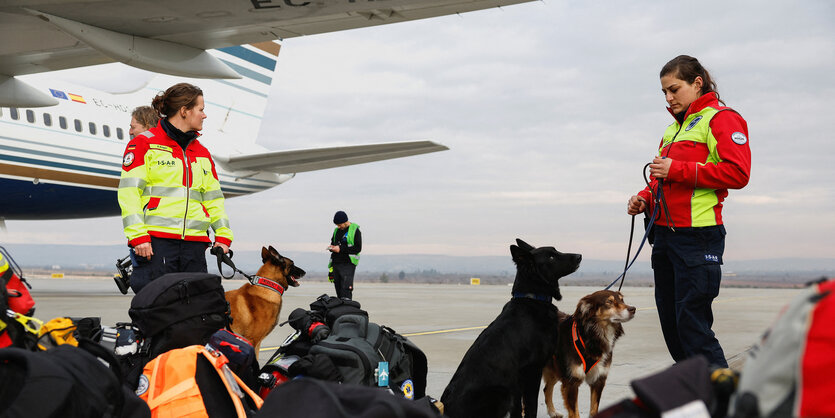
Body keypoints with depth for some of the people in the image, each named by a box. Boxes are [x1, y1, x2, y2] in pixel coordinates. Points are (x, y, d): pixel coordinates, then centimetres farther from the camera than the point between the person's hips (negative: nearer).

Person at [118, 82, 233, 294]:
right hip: (155, 242, -5)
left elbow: (213, 197, 23)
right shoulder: (145, 143, 3)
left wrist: (223, 235, 10)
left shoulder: (202, 153, 21)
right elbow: (129, 192, -4)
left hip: (194, 244, 6)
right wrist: (137, 235, -13)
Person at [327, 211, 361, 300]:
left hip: (348, 263, -7)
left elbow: (358, 248, -11)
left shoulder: (355, 230, -4)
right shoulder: (336, 230, 17)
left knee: (346, 289, -17)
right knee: (338, 290, 6)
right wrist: (331, 247, 5)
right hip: (336, 263, 7)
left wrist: (341, 249, -15)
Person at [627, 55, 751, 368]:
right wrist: (646, 199, 8)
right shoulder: (674, 128, 21)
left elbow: (737, 173, -17)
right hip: (664, 233, 9)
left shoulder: (721, 119, -4)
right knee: (670, 323, 9)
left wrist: (678, 169, -18)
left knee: (692, 325, -11)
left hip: (697, 236, -9)